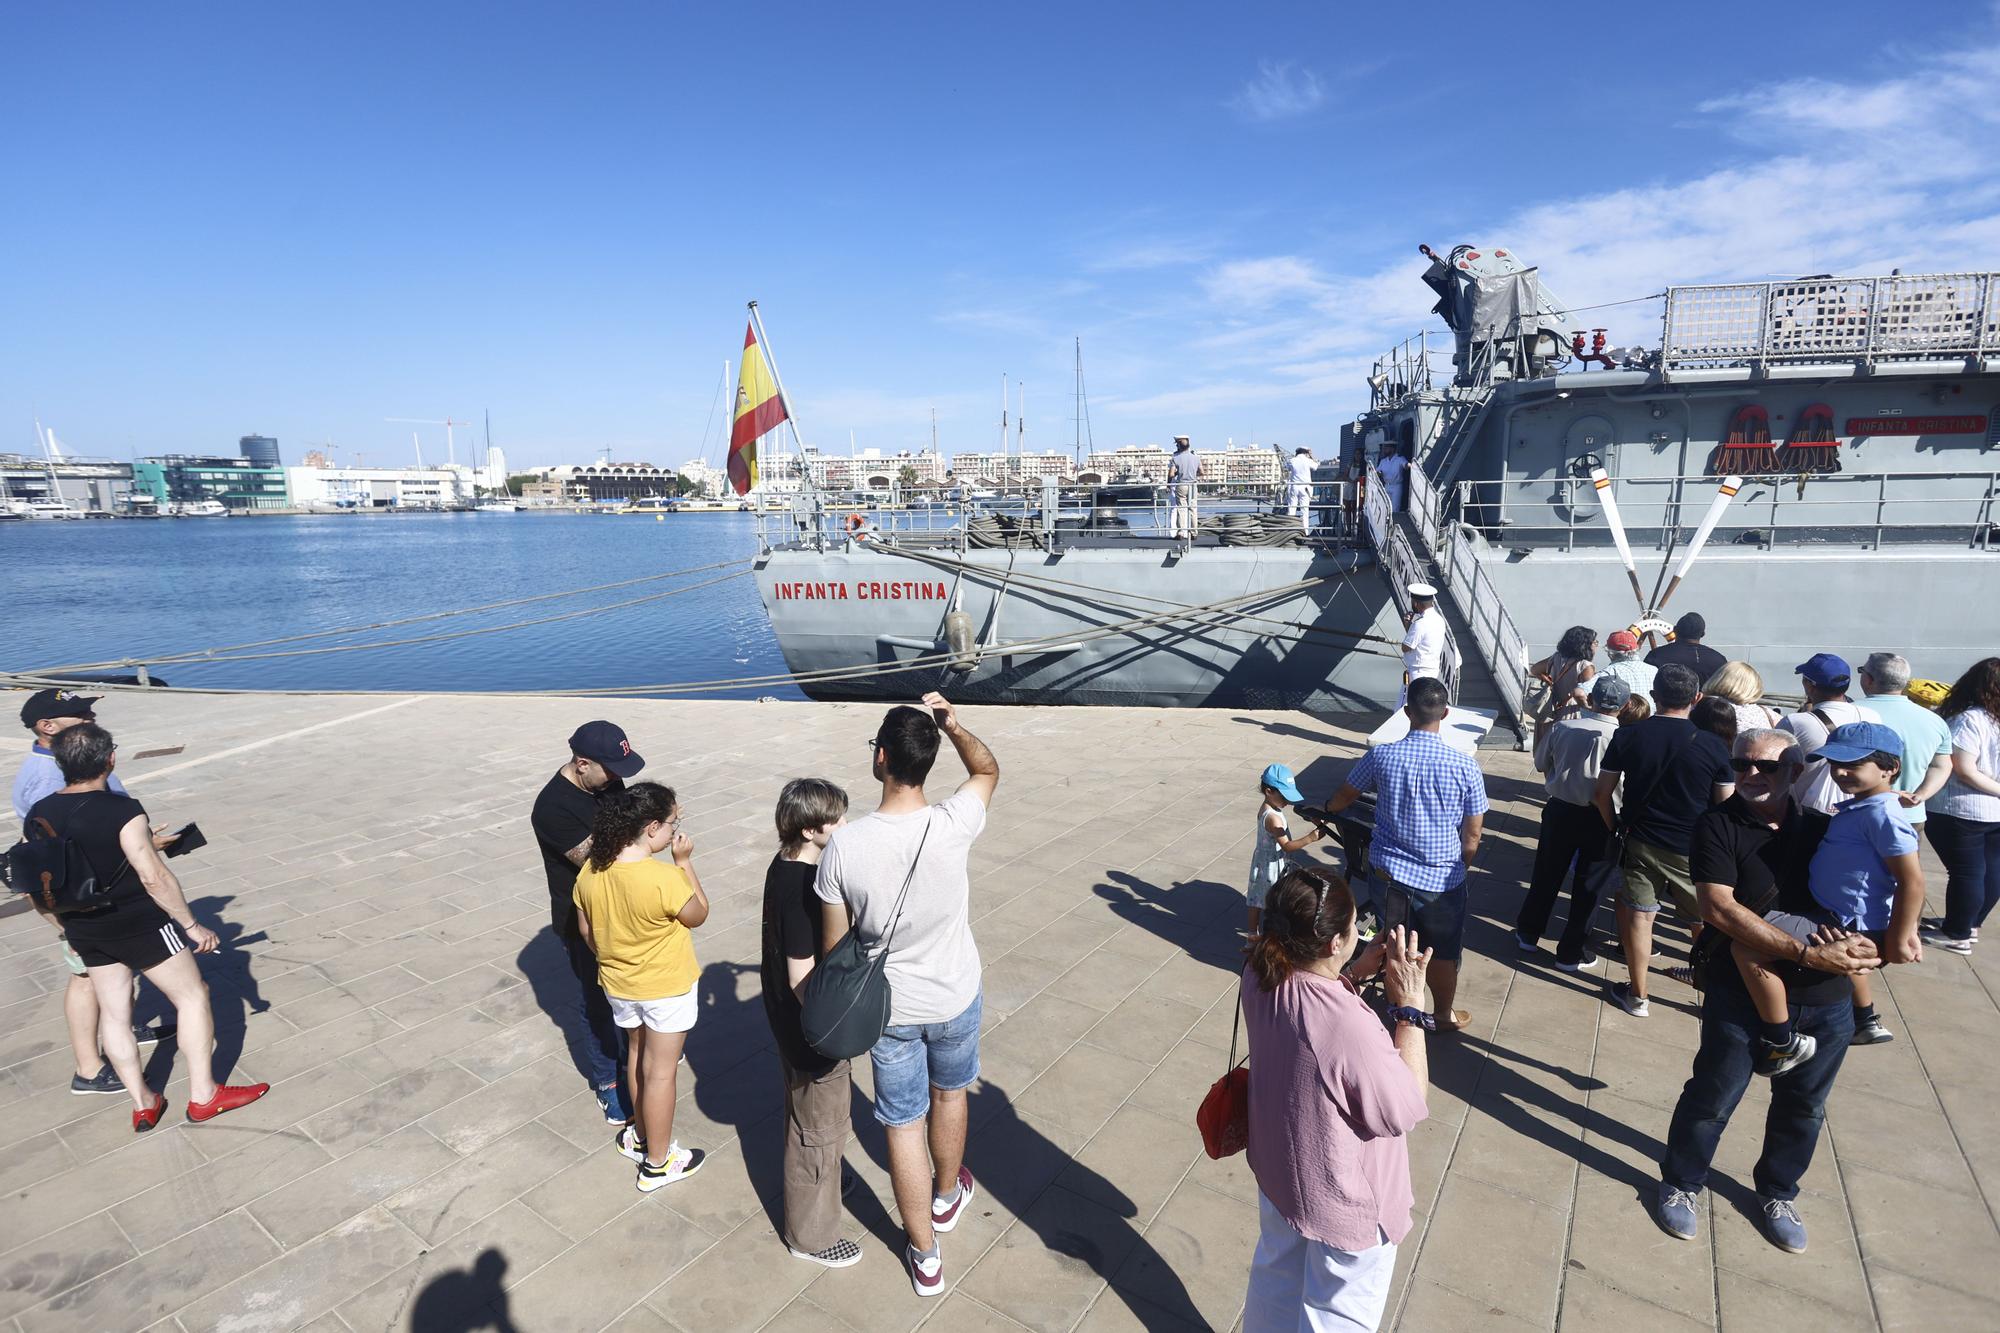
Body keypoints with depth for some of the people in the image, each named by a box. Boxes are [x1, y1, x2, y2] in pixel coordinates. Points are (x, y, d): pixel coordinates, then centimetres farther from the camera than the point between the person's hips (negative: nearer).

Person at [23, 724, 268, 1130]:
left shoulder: (38, 815, -2)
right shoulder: (122, 812, -23)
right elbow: (154, 878, -24)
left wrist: (64, 923, 23)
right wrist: (192, 925, -15)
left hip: (85, 930, 7)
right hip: (141, 925, -7)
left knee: (113, 1014, 16)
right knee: (193, 997, 7)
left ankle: (143, 1104, 26)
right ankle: (203, 1095, 12)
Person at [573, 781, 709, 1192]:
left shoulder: (590, 872, -12)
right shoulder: (664, 879, -32)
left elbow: (586, 930, 2)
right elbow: (698, 914, -14)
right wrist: (684, 861, -12)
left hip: (617, 984, 6)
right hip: (667, 988, -6)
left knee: (638, 1055, 27)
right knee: (661, 1071, 11)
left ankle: (641, 1136, 45)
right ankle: (658, 1163, 27)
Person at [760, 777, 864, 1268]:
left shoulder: (784, 866, -4)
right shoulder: (803, 888, -32)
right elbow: (803, 978, -28)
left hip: (788, 1021, 9)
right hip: (811, 1030, -9)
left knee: (804, 1115, 30)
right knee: (819, 1128, 12)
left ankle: (817, 1181, 53)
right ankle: (811, 1234, 31)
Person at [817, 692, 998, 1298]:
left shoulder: (844, 845, -24)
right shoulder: (951, 826, -25)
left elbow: (835, 946, -11)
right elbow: (988, 770, -2)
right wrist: (954, 726, -16)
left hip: (888, 1008, -1)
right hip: (955, 999, 1)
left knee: (904, 1125, 17)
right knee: (949, 1093, 29)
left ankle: (926, 1256, 35)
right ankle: (946, 1196, 54)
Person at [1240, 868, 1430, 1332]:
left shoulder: (1259, 977, -19)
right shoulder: (1351, 1027, -41)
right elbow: (1405, 1110, -22)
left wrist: (1359, 971, -8)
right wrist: (1409, 1004, -23)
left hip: (1276, 1168, 6)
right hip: (1343, 1200, -5)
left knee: (1276, 1273, 32)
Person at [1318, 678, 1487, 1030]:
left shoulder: (1381, 756, -13)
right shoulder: (1465, 766, -15)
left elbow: (1345, 797, 6)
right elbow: (1473, 834, -7)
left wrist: (1326, 811, 28)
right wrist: (1460, 866, 13)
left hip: (1390, 871, 1)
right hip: (1443, 878, 0)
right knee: (1443, 954, 20)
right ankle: (1445, 1015, 40)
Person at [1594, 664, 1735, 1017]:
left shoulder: (1627, 736, -8)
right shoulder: (1712, 746, -11)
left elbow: (1602, 794, -4)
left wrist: (1616, 828, 11)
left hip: (1641, 843, 1)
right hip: (1693, 851, 0)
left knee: (1638, 916, 9)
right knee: (1707, 921, 17)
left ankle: (1637, 995, 19)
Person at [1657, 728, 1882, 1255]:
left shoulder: (1823, 828, 4)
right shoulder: (1718, 825, -11)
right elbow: (1718, 908, -20)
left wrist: (1866, 944, -14)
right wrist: (1806, 952, -26)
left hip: (1827, 1000, 4)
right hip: (1742, 993, -4)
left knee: (1803, 1106, 19)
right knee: (1713, 1097, 8)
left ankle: (1777, 1192, 42)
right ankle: (1680, 1183, 29)